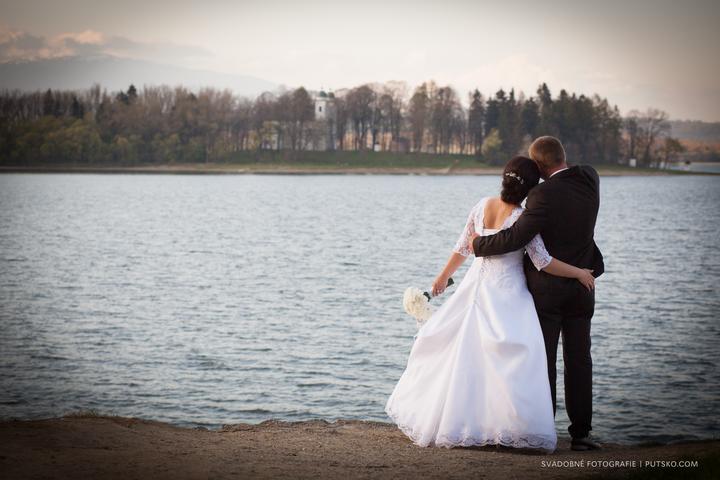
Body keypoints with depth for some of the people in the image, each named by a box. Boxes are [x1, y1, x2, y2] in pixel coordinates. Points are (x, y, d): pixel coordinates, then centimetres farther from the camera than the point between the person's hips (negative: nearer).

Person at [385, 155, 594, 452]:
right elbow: (543, 263, -15)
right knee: (516, 358, -7)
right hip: (506, 294, -7)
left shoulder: (483, 205, -2)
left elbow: (463, 247, 7)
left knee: (461, 355, 16)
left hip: (476, 287, 7)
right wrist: (579, 273, -4)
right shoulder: (522, 219, -18)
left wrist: (444, 276, 20)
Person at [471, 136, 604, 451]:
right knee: (578, 361, 8)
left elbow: (514, 239, -23)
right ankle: (580, 432, 8)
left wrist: (478, 243, -7)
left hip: (545, 289, -5)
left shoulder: (544, 195, -21)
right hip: (580, 287, 5)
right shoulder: (589, 178, -2)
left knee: (543, 361, 5)